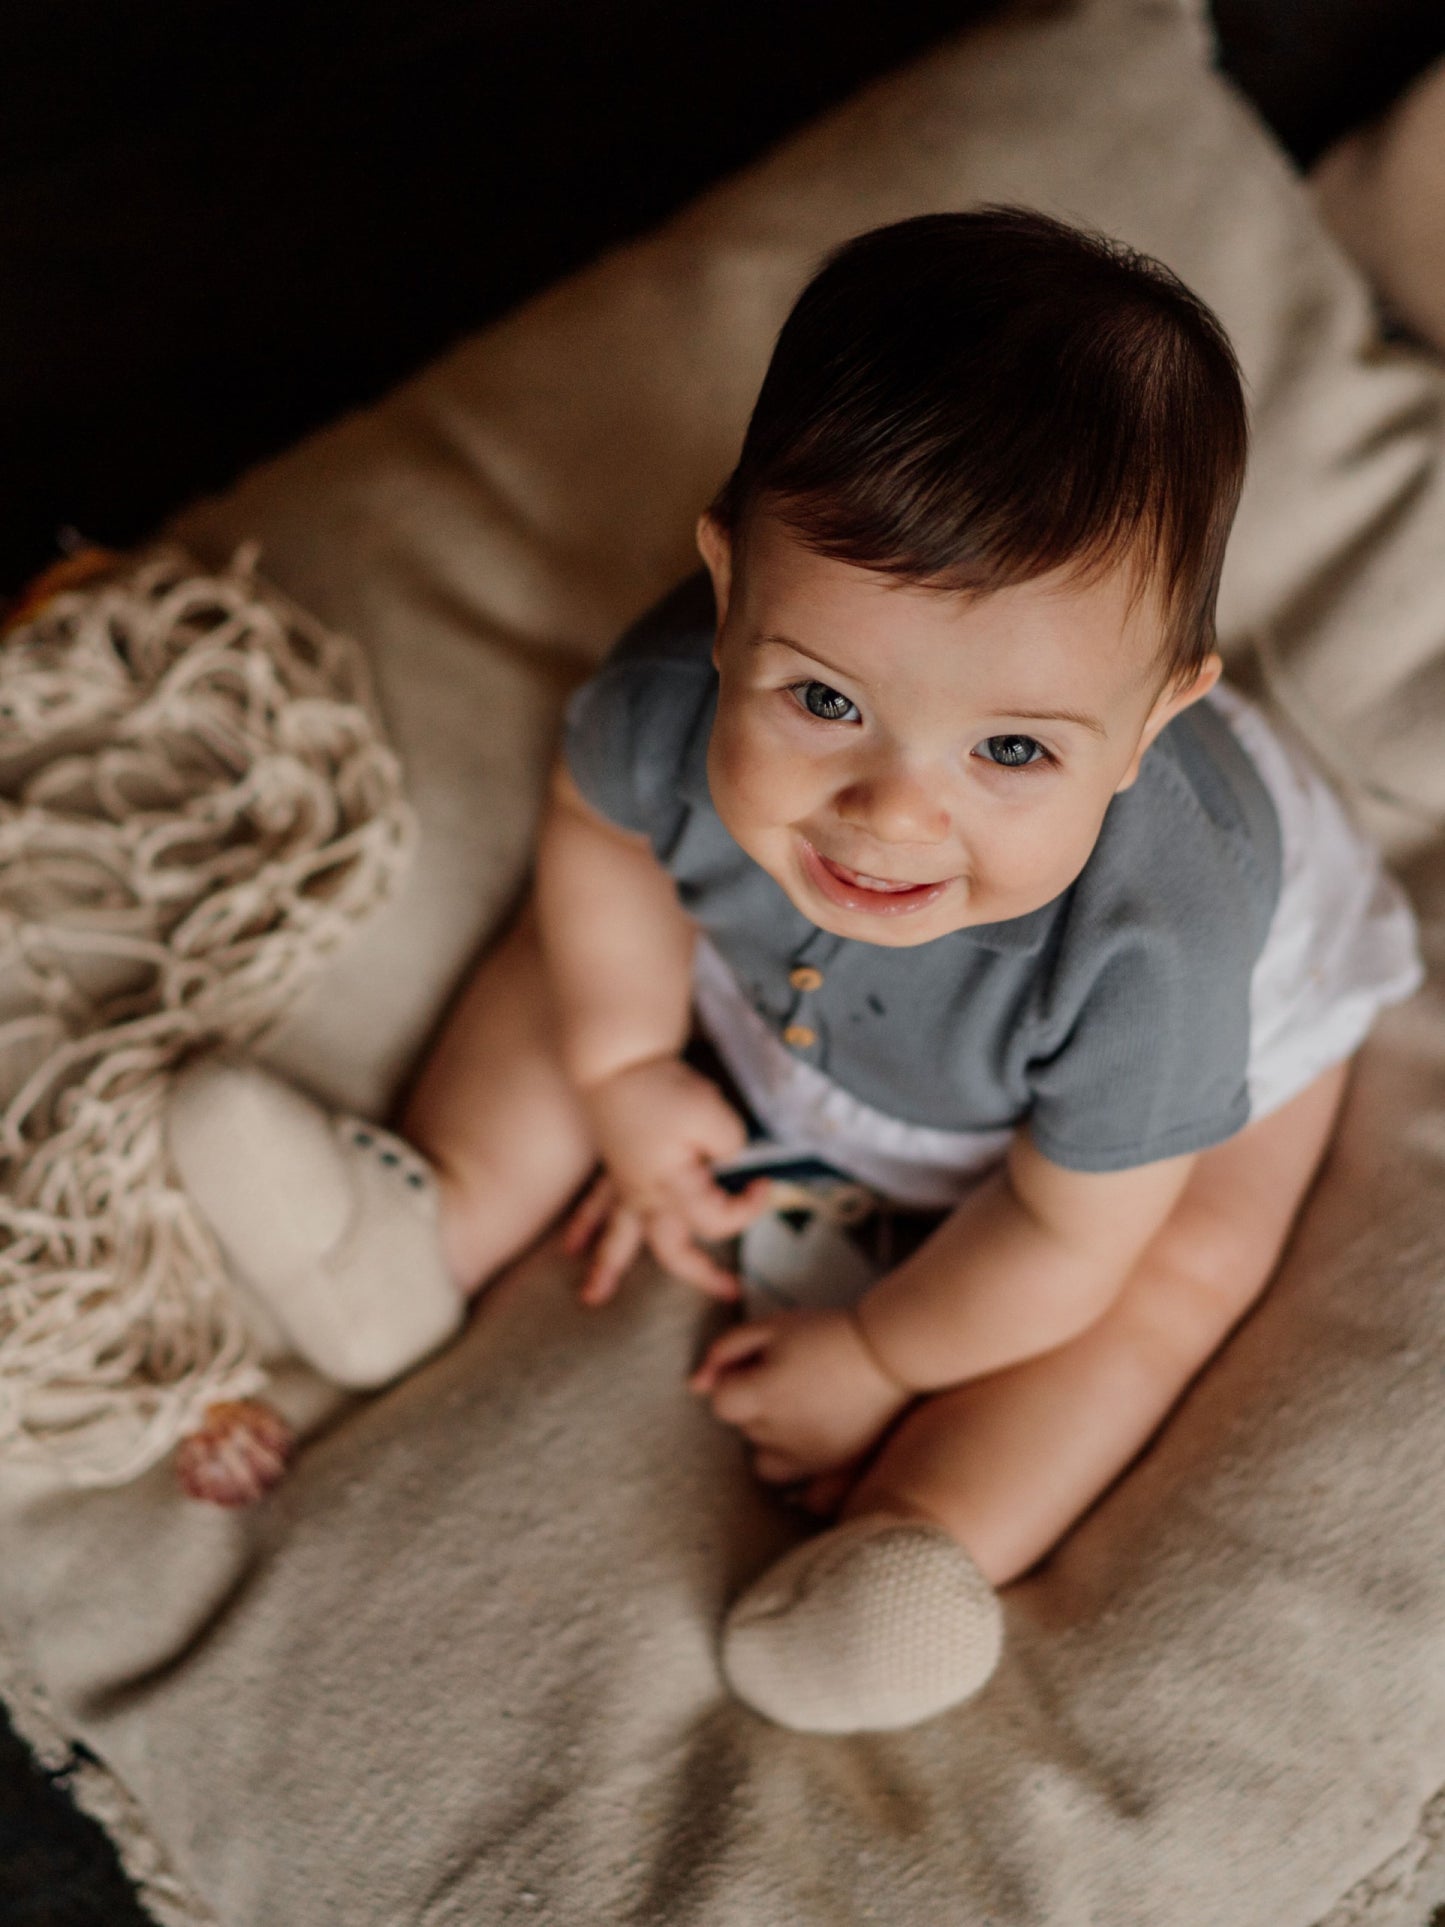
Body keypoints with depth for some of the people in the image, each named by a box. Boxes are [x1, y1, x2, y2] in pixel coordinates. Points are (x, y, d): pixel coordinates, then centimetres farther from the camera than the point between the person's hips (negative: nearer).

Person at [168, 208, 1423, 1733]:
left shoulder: (1150, 945, -46)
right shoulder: (683, 696, -38)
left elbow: (1065, 1236, -27)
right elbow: (599, 825, -11)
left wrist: (877, 1361, -12)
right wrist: (626, 1079, -3)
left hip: (1210, 1027, -3)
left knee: (1174, 1269, -23)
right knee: (588, 950, 1)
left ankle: (925, 1539, -19)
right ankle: (424, 1235, 10)